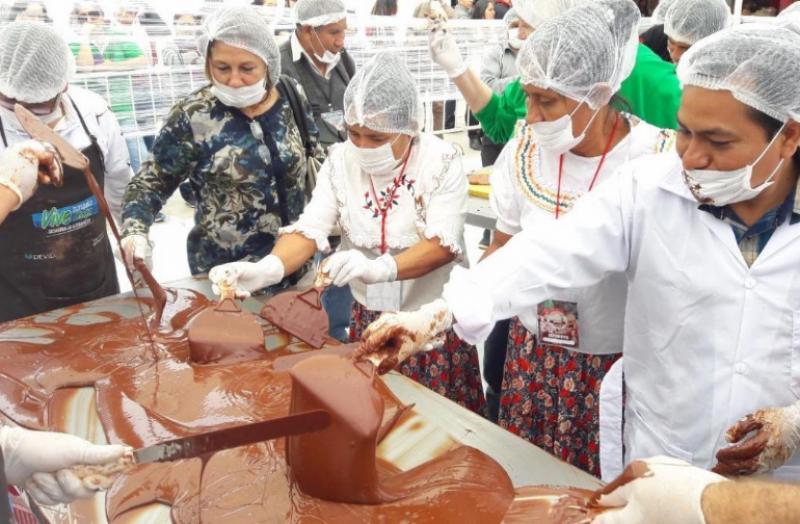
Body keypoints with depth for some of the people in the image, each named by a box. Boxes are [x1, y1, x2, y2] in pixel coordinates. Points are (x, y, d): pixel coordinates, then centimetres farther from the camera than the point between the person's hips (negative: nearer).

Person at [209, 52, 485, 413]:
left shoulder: (442, 160, -13)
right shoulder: (340, 160, -2)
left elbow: (443, 244, -22)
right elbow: (310, 229, -10)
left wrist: (378, 268, -39)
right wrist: (268, 268, -29)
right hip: (368, 319, 3)